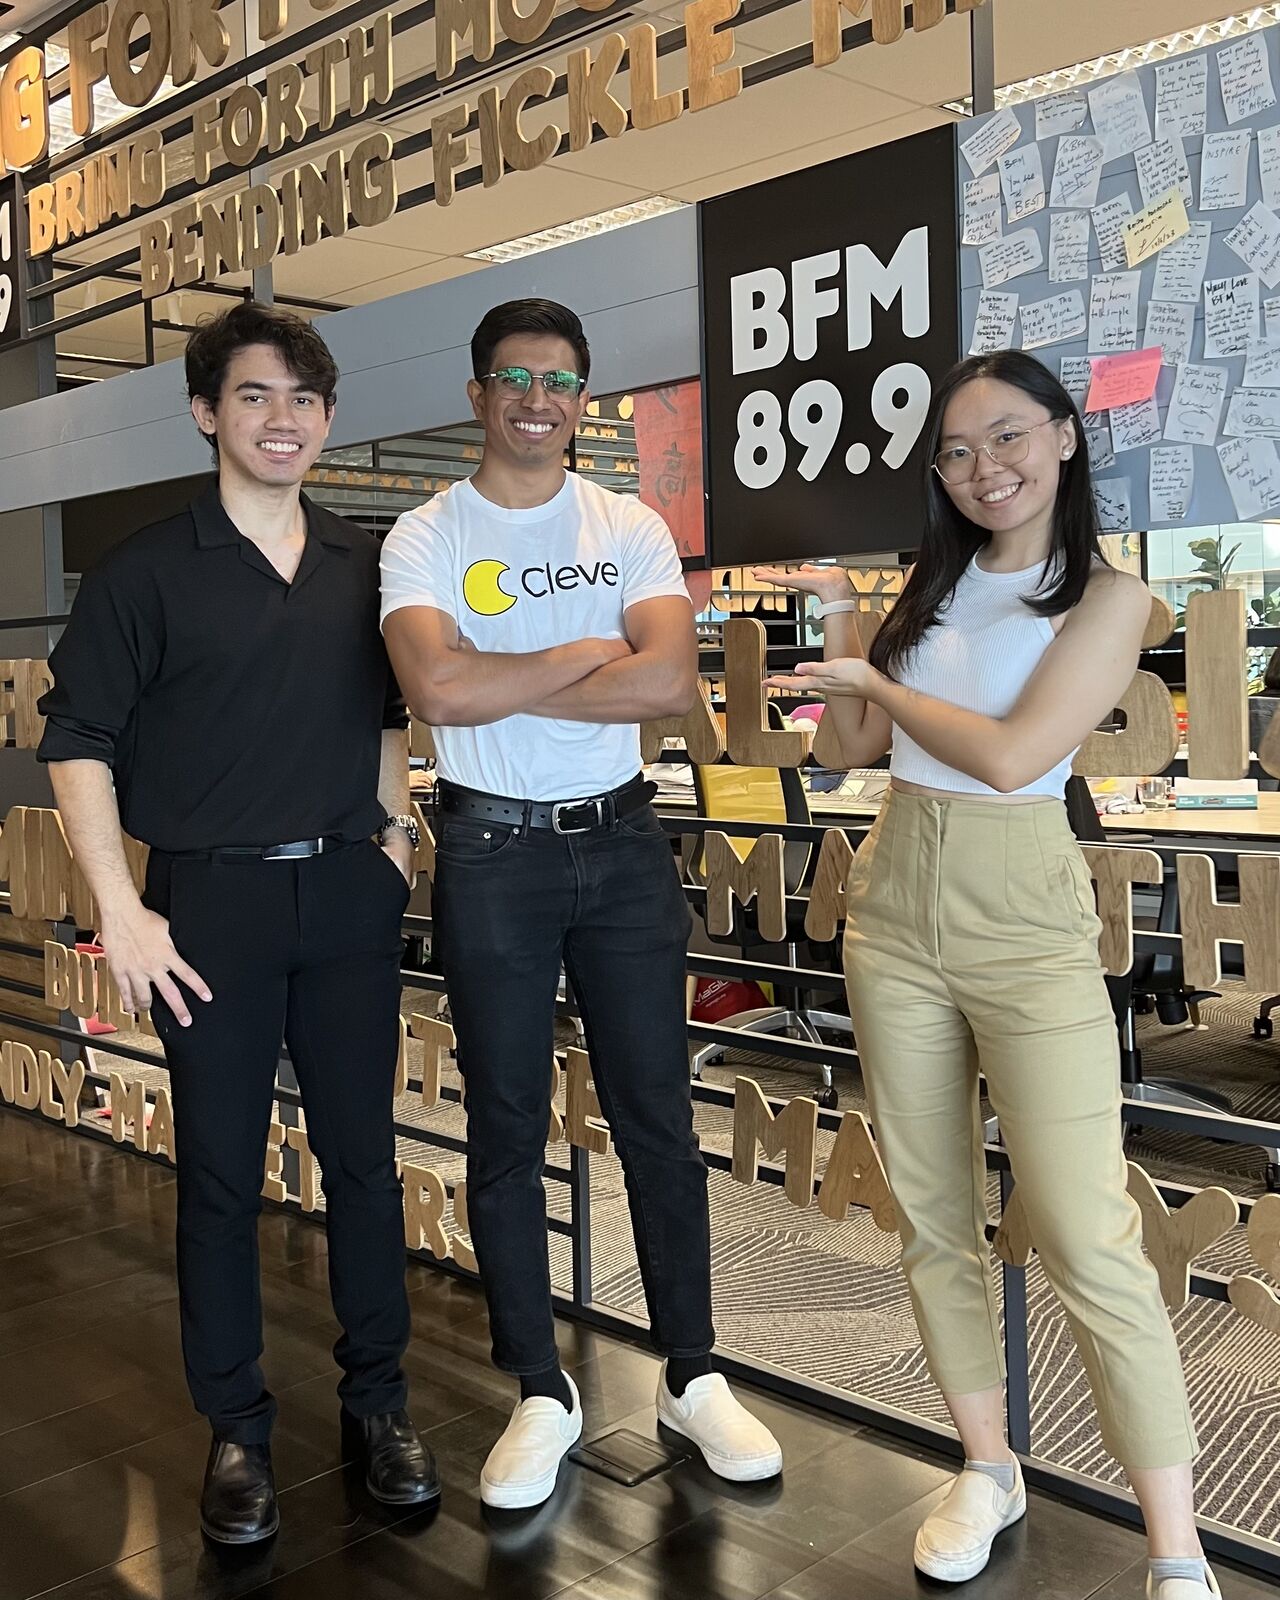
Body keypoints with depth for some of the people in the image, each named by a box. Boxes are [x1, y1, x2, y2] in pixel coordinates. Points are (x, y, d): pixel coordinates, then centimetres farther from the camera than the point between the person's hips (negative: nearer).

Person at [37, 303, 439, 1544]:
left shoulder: (361, 567, 10)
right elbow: (77, 741, -5)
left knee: (362, 1154, 9)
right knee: (220, 1172, 6)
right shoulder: (147, 571, -3)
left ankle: (376, 1401, 26)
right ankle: (235, 1428, 22)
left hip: (347, 896, 3)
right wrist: (121, 911, -11)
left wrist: (394, 838, 10)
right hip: (211, 900, -3)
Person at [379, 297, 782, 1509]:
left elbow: (670, 684, -13)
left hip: (621, 842, 2)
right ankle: (541, 1394, 23)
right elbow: (440, 691, -20)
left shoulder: (632, 531, 3)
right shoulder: (423, 538, -2)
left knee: (657, 1117, 8)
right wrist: (589, 654, -11)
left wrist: (502, 682, -14)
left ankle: (691, 1375, 24)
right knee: (506, 1128, 7)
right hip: (491, 853, -1)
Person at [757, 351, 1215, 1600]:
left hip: (1024, 933, -5)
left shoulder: (1106, 597, -6)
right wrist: (836, 621, 3)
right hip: (894, 918, 6)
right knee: (931, 1215, 11)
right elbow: (860, 744, 15)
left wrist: (873, 678, -5)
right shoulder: (935, 587, 10)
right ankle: (987, 1470, 27)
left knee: (1087, 1239, -8)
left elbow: (1013, 754, -17)